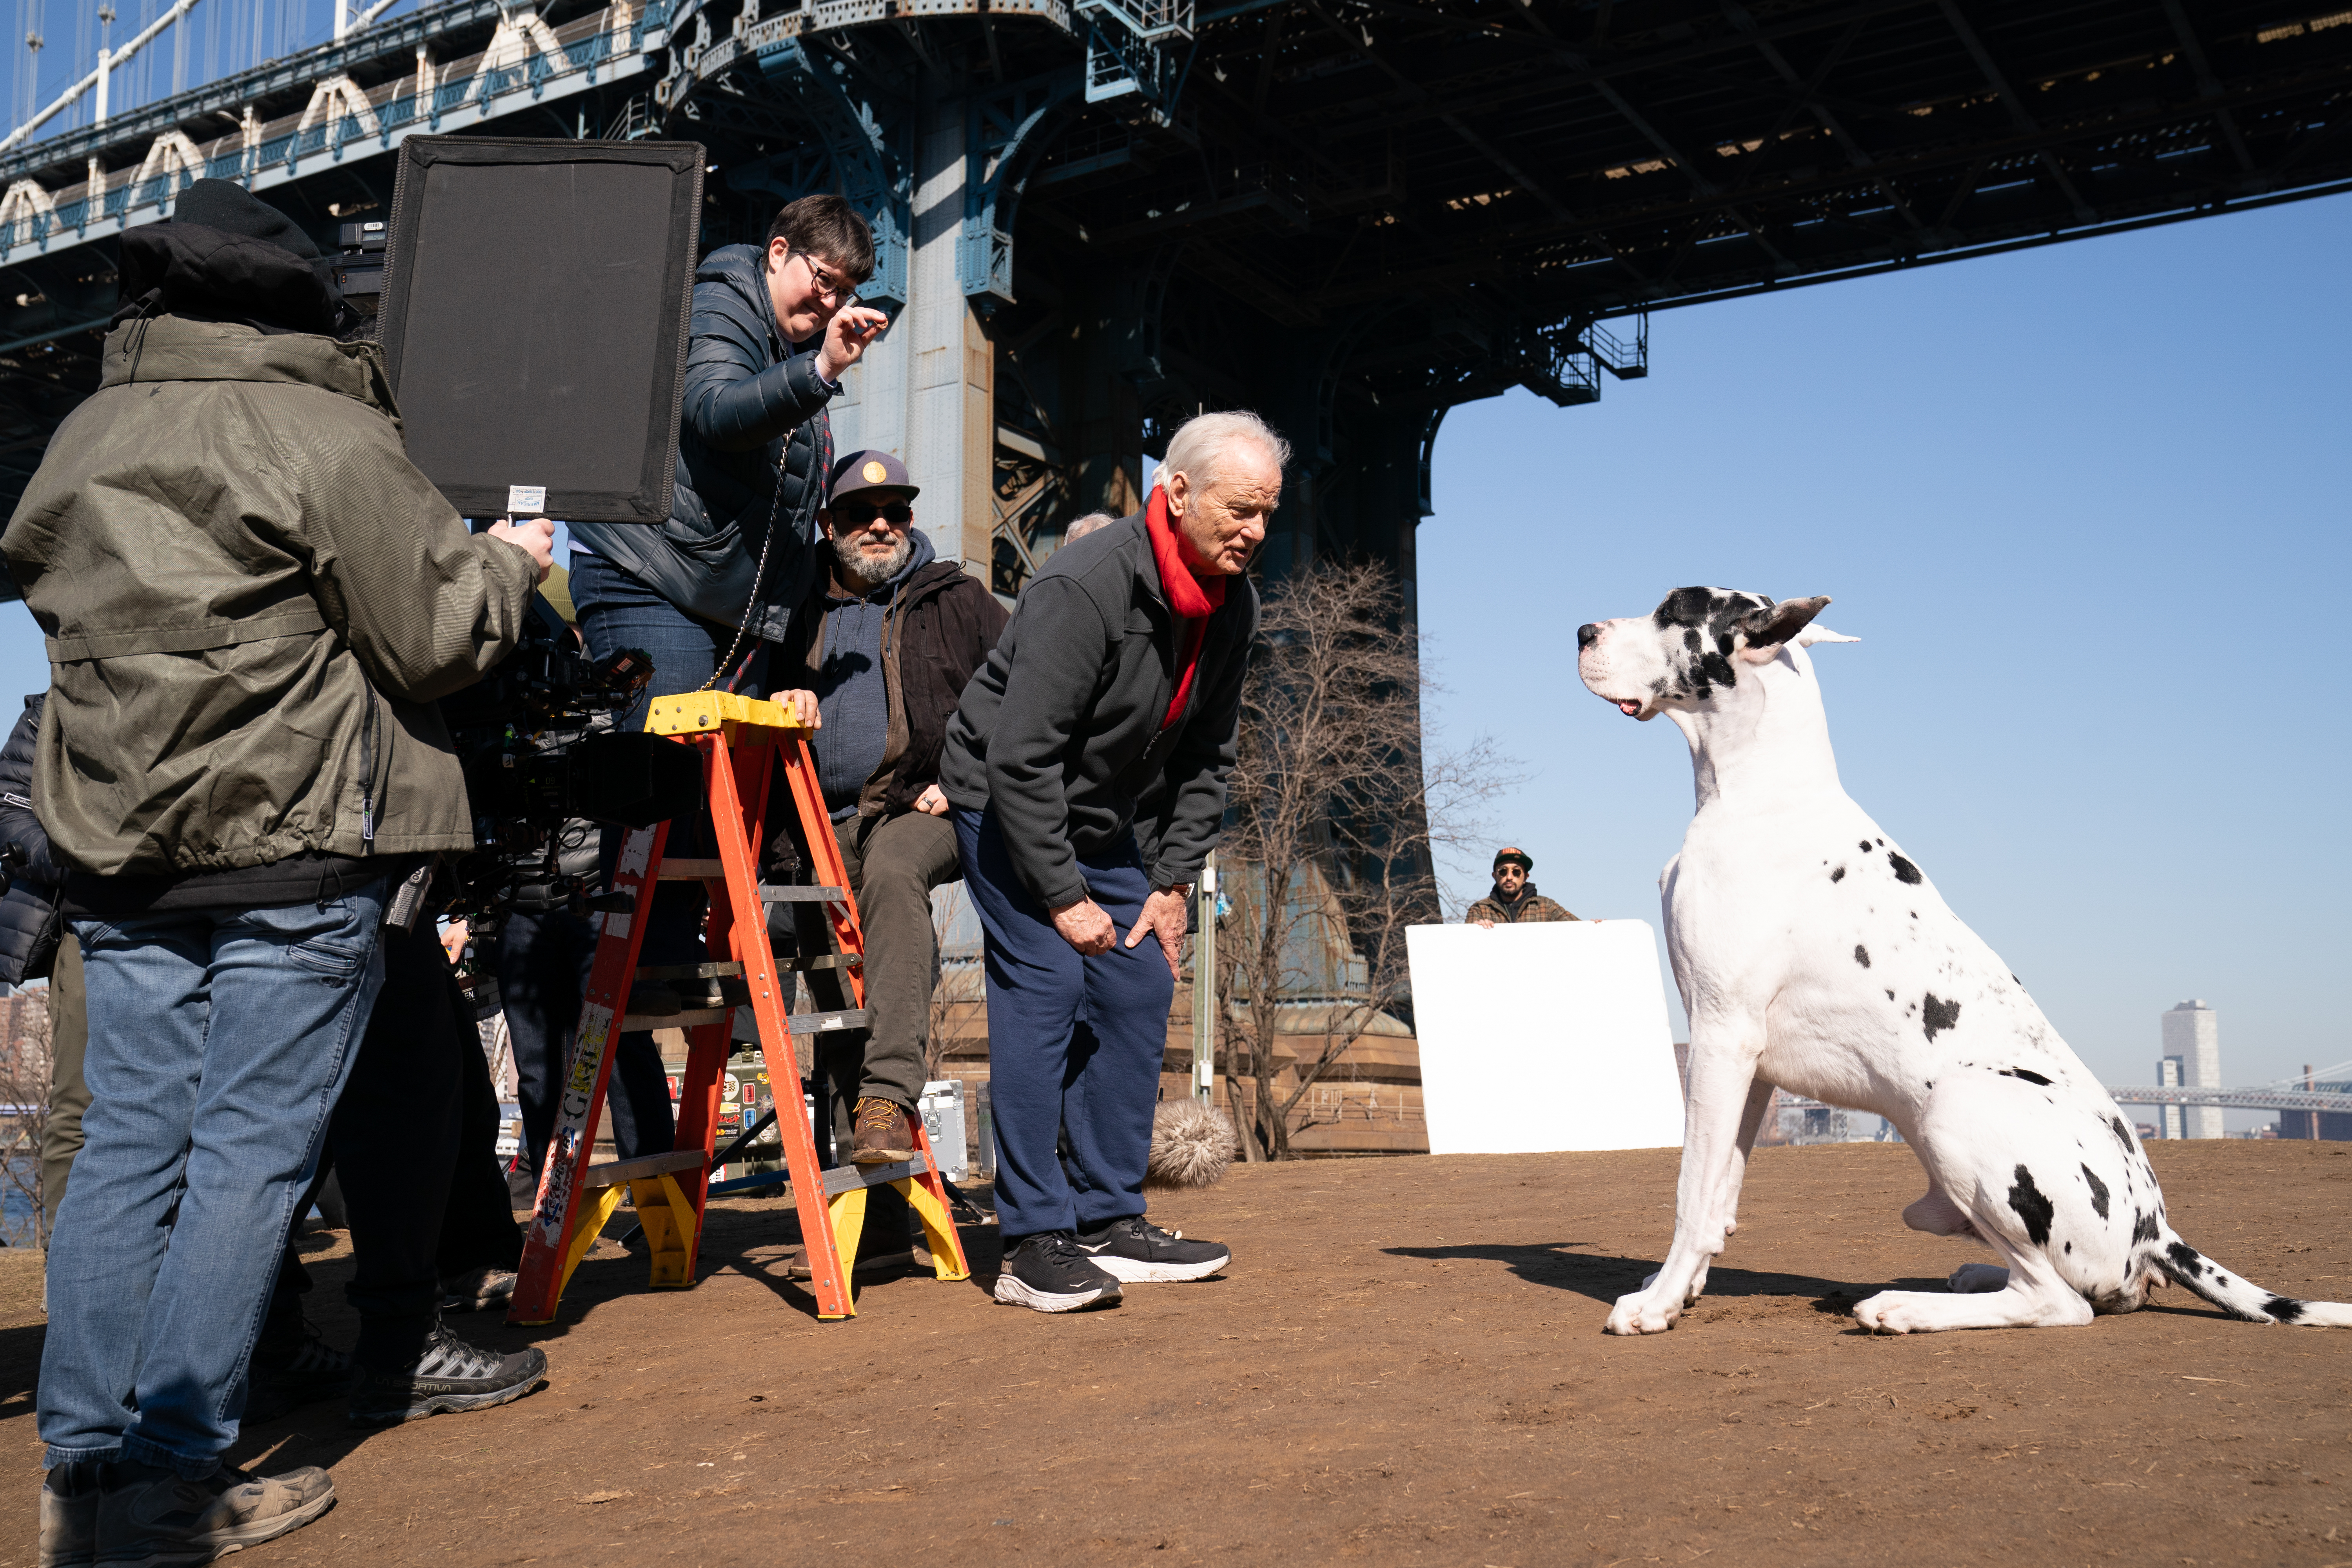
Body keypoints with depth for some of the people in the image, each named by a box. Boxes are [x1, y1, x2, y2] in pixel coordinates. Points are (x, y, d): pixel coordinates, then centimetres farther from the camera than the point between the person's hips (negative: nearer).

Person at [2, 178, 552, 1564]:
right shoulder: (328, 437, -8)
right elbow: (438, 639, -9)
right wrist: (506, 565, 11)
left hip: (113, 842, 7)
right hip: (293, 846, -6)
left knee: (131, 1141, 10)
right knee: (252, 1152, -1)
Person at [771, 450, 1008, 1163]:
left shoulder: (957, 601, 11)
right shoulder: (799, 610, 17)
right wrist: (782, 702, -2)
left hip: (924, 809, -4)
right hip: (825, 818, 4)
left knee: (892, 874, -35)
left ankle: (887, 1093, -44)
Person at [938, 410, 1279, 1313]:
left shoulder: (1233, 605, -5)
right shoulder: (1085, 588, -29)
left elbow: (1208, 755, 6)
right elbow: (1021, 756, -29)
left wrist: (1173, 880, -1)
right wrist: (1063, 897, -24)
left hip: (1108, 816, 8)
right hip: (1007, 803, -8)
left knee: (1140, 989, 2)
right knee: (1043, 987, -16)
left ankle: (1110, 1221, 10)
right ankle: (1034, 1244, -11)